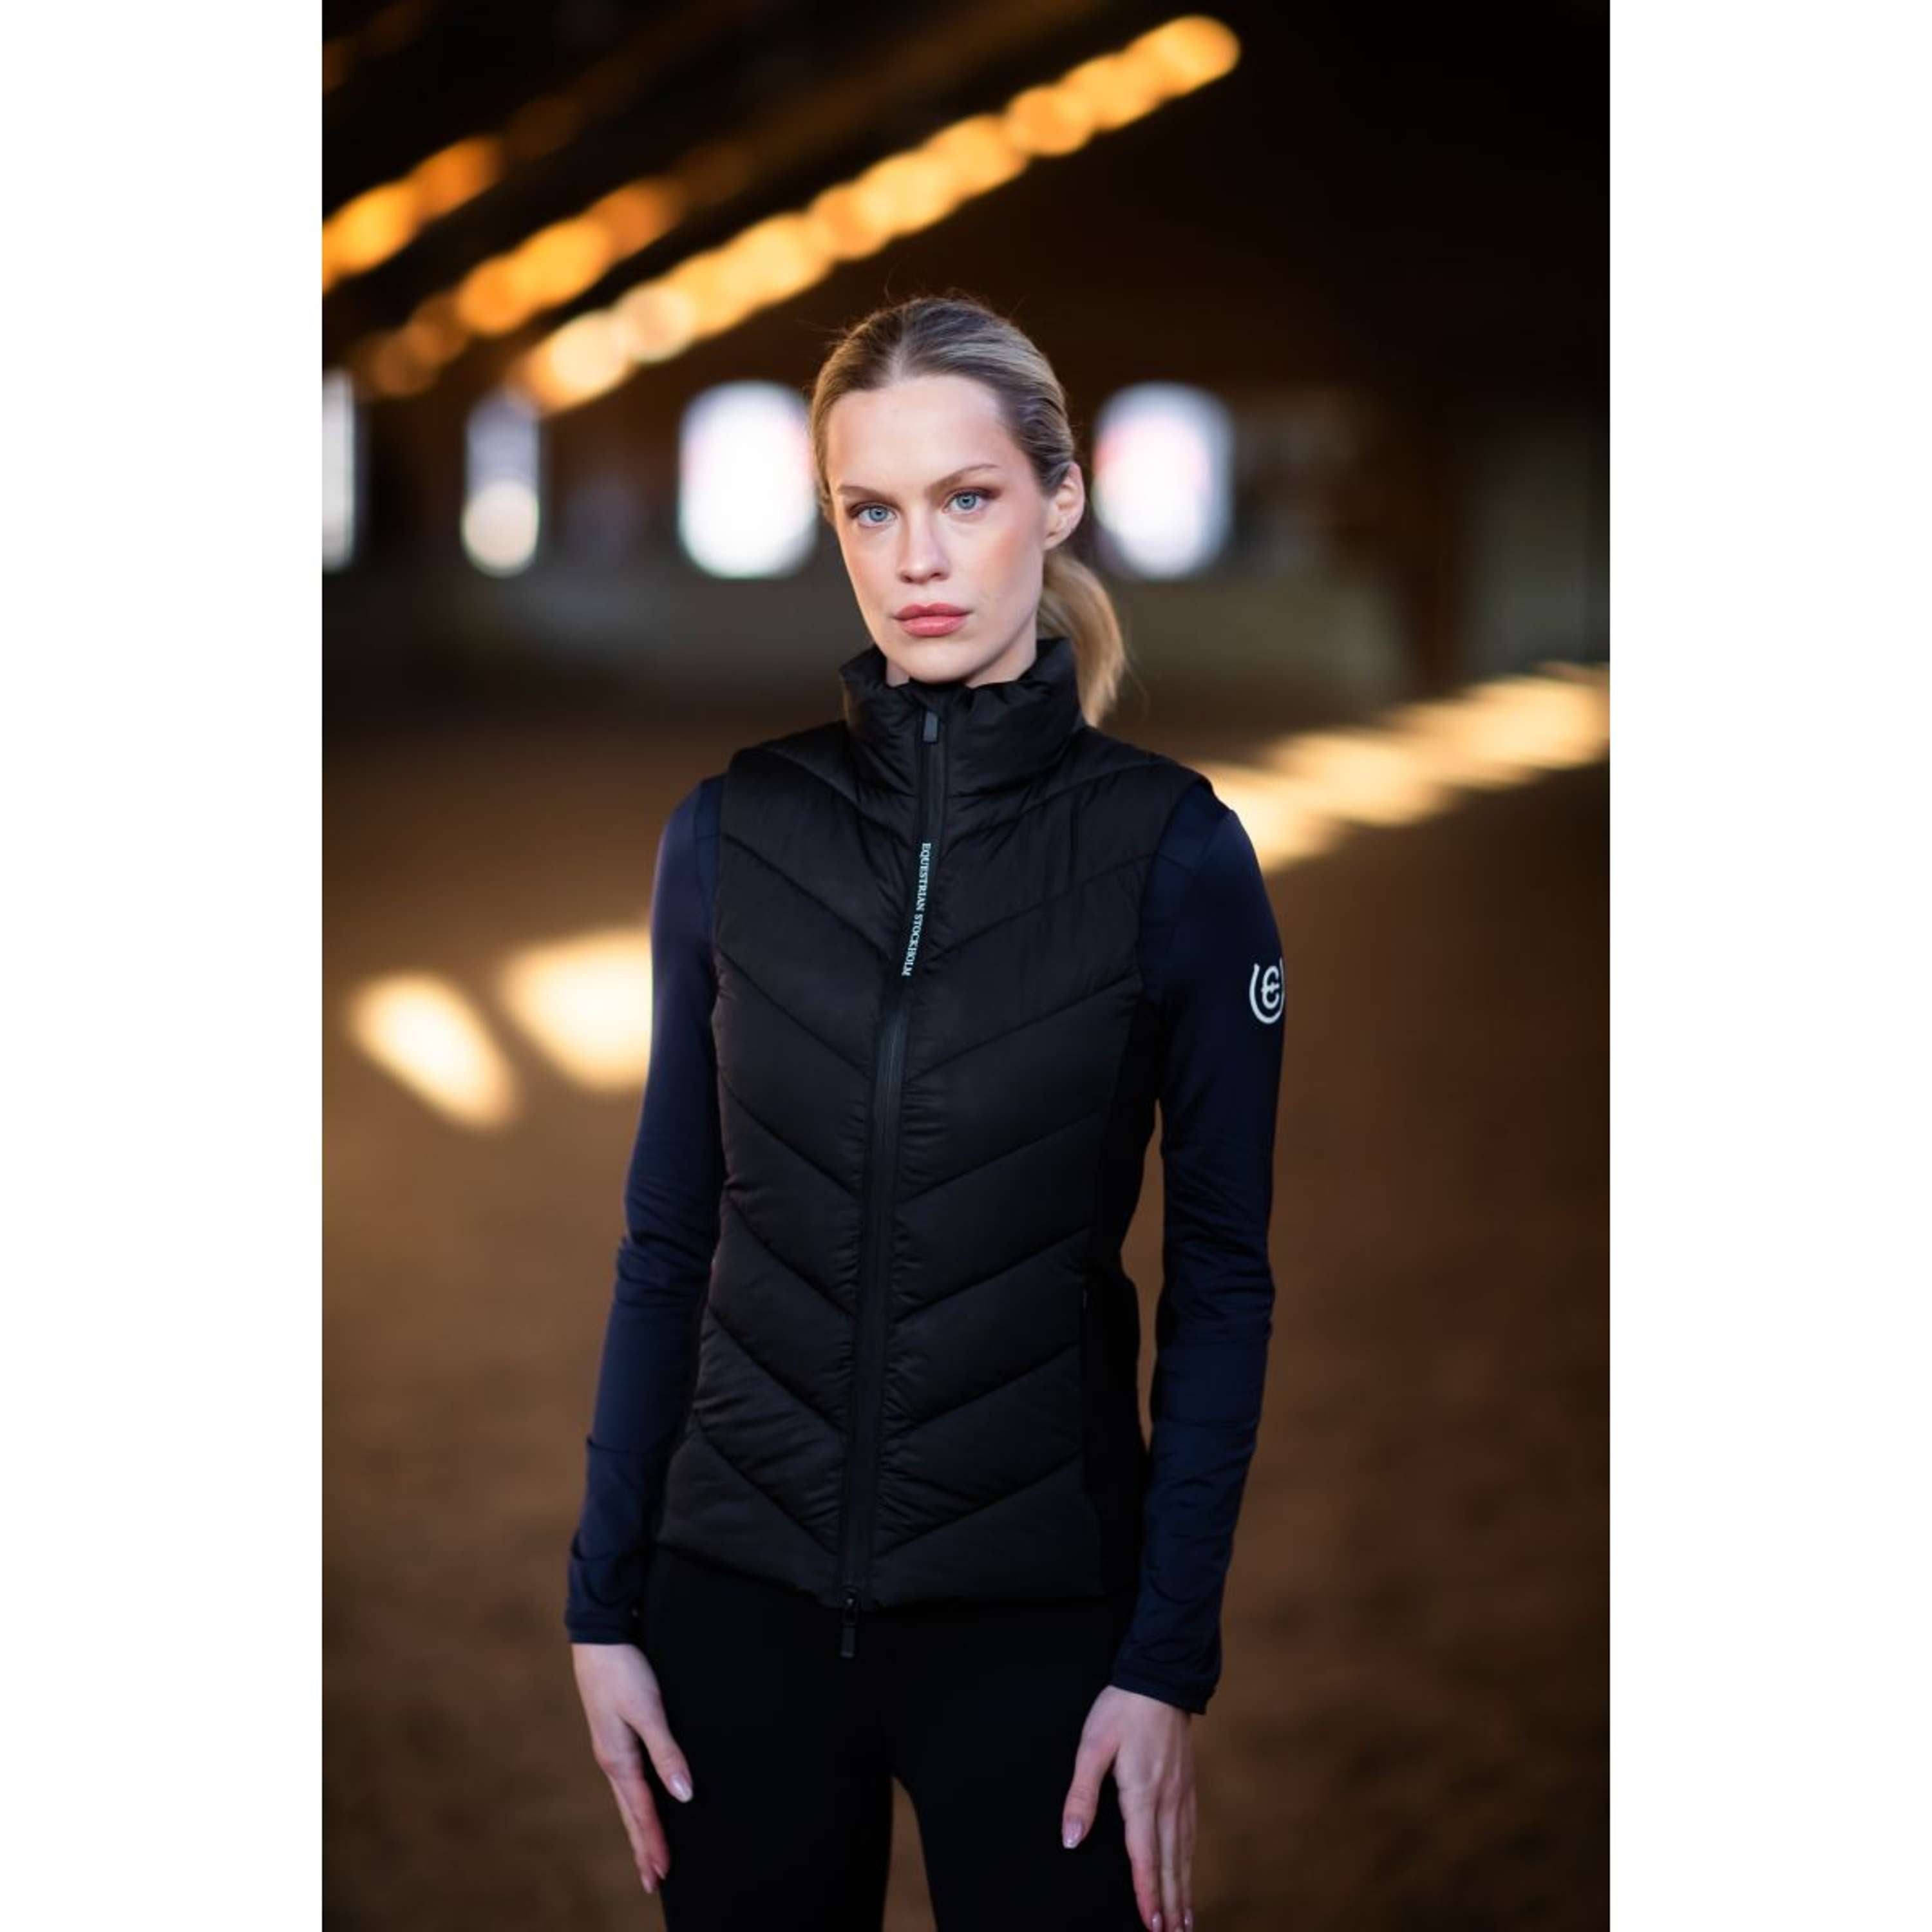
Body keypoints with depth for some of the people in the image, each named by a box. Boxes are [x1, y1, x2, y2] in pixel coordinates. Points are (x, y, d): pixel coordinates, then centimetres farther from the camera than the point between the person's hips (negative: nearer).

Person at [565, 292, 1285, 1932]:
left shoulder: (1170, 848, -5)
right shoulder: (734, 832, 1)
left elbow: (1223, 1273, -4)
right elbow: (668, 1239, 5)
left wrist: (1169, 1664, -9)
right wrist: (604, 1602, 2)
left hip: (1037, 1603, -2)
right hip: (744, 1590, 2)